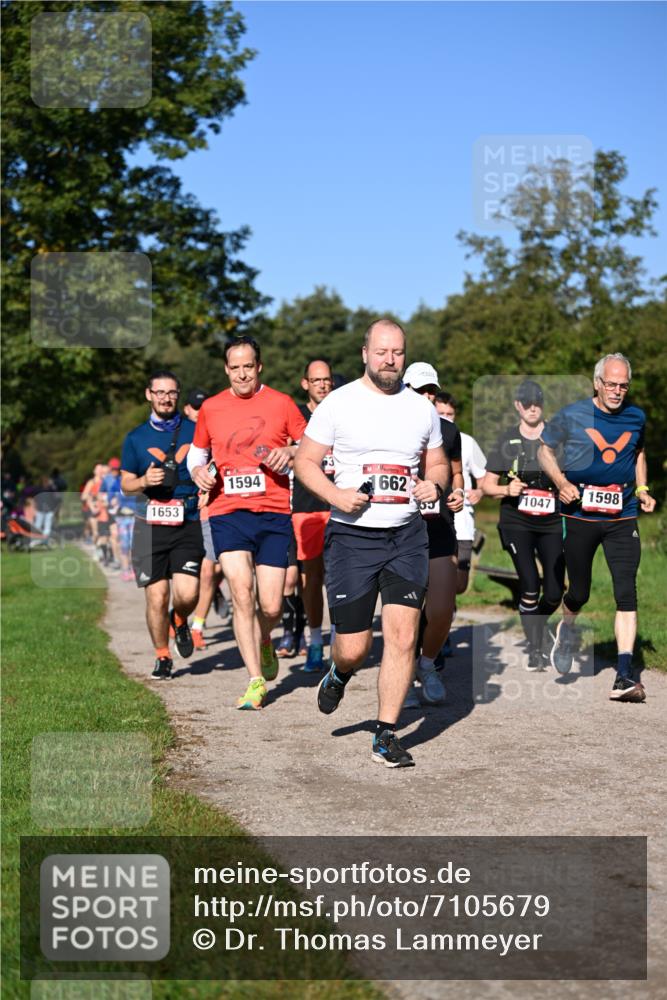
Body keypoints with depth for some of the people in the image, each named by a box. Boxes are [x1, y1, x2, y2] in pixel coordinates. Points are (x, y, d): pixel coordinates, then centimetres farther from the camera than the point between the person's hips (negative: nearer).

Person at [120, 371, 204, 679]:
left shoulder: (195, 431, 6)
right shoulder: (136, 438, 9)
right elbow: (126, 484, 13)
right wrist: (145, 481, -9)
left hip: (188, 525, -1)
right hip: (150, 526, 1)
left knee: (187, 594, -13)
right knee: (157, 597, -2)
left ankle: (180, 621, 23)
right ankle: (162, 657, 19)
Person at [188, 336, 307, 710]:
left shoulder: (281, 403, 4)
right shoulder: (211, 408, 9)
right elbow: (198, 453, 22)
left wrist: (290, 453, -11)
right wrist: (199, 471, 1)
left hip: (274, 514, 0)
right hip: (228, 513, 1)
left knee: (271, 606, 0)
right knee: (242, 594, -14)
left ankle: (264, 641, 37)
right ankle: (256, 681, -6)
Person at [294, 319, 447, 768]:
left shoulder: (422, 408, 9)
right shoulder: (339, 403, -1)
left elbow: (438, 463, 20)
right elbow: (305, 461, 2)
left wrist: (434, 484, -3)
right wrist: (336, 495, -15)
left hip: (407, 534, 2)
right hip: (352, 534, -2)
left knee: (402, 635, -10)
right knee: (354, 647, -1)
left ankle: (386, 734, 3)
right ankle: (340, 675, 38)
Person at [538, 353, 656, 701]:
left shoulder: (636, 417, 7)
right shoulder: (572, 415, -3)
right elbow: (545, 449, 7)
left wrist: (642, 489, 10)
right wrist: (561, 482, -10)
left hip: (622, 518, 2)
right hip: (580, 516, -2)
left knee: (627, 594, -9)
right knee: (579, 593, 7)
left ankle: (624, 676, -9)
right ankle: (567, 627, 44)